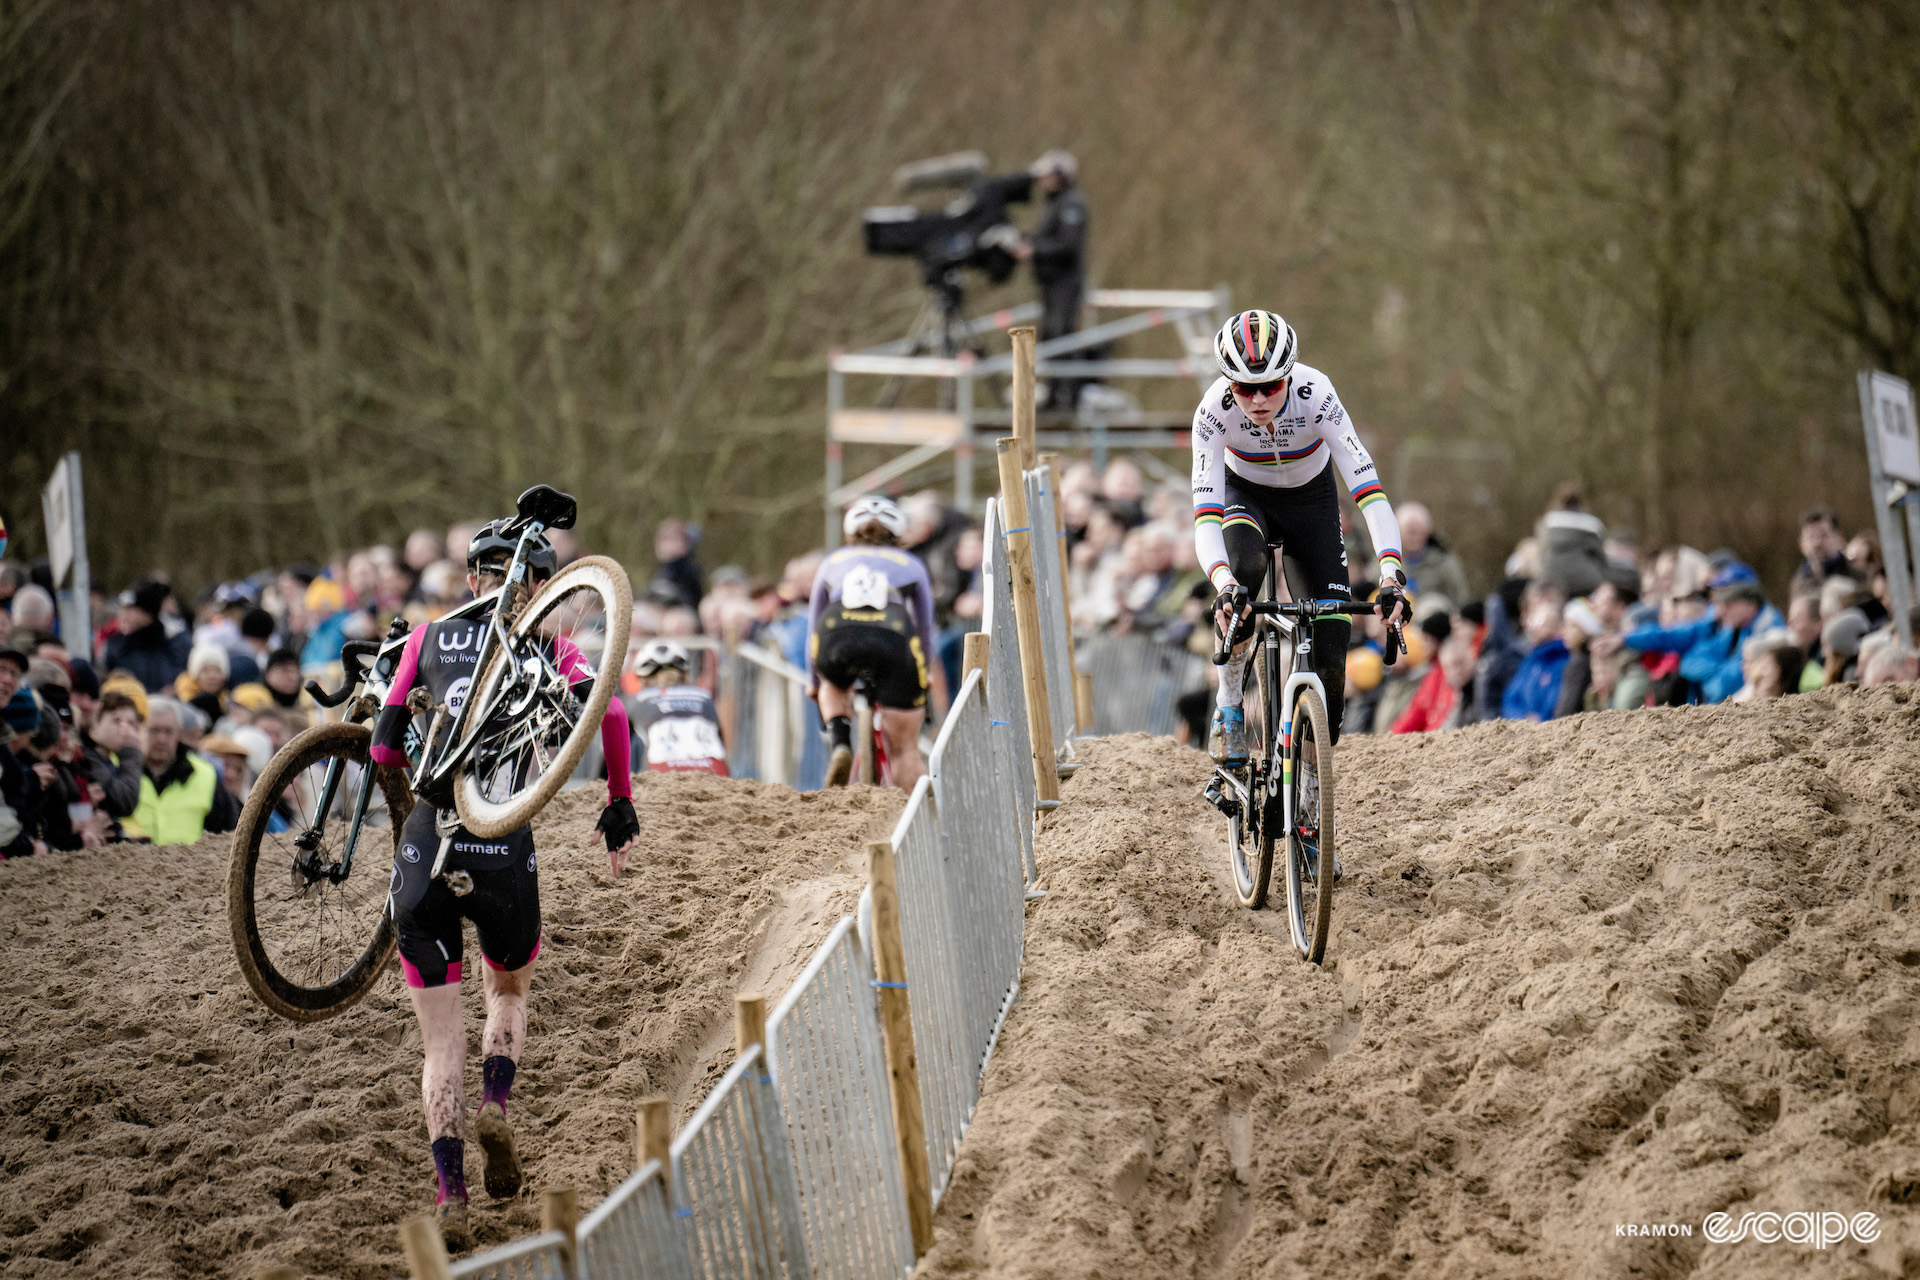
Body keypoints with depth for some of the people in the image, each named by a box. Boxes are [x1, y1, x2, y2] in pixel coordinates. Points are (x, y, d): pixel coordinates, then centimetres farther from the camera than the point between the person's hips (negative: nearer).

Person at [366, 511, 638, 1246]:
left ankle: (450, 1194, -8)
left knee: (439, 1039, 7)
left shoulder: (429, 637, 16)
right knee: (510, 991, 28)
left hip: (425, 848, 1)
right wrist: (621, 807, 5)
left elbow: (384, 748, 15)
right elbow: (610, 713, -6)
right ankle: (495, 1105, 2)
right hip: (504, 853, -1)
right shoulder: (547, 646, 12)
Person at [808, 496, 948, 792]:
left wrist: (813, 681, 58)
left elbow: (814, 626, 44)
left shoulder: (833, 562, 36)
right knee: (905, 750, 11)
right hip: (895, 635, -1)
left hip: (838, 634, 1)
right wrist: (925, 673, 61)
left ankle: (840, 745, 11)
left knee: (834, 686, 36)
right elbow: (925, 628, 44)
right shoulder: (910, 565, 35)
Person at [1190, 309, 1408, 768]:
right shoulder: (1215, 410, -33)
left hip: (1311, 498, 1)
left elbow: (1368, 488, -40)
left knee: (1331, 639, -10)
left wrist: (1391, 575, -53)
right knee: (1244, 570, -36)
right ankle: (1228, 708, -19)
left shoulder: (1315, 395, -35)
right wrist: (1223, 584, -57)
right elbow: (1205, 516, -39)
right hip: (1245, 495, -1)